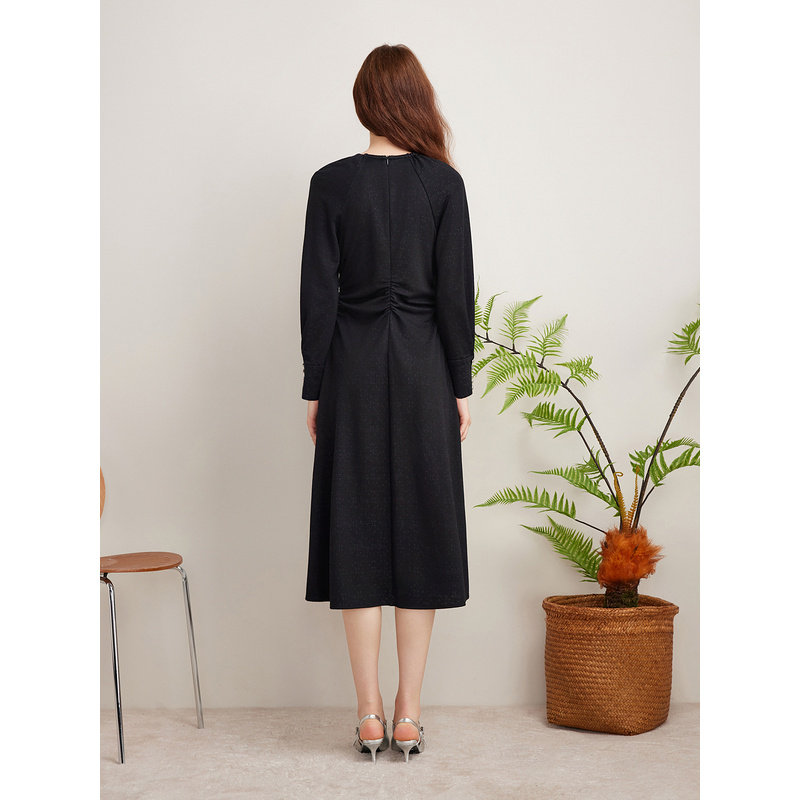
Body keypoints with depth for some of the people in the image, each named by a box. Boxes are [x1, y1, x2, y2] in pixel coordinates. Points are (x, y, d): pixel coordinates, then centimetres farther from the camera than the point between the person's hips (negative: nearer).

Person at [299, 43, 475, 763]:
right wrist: (460, 387, 4)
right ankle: (409, 716, 11)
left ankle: (370, 717, 8)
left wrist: (314, 390, 3)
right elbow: (456, 292, -3)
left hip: (353, 369, 0)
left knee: (358, 532, 4)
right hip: (423, 371, 0)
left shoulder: (332, 183, -3)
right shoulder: (444, 182, -2)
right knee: (421, 528, 7)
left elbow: (318, 294, -3)